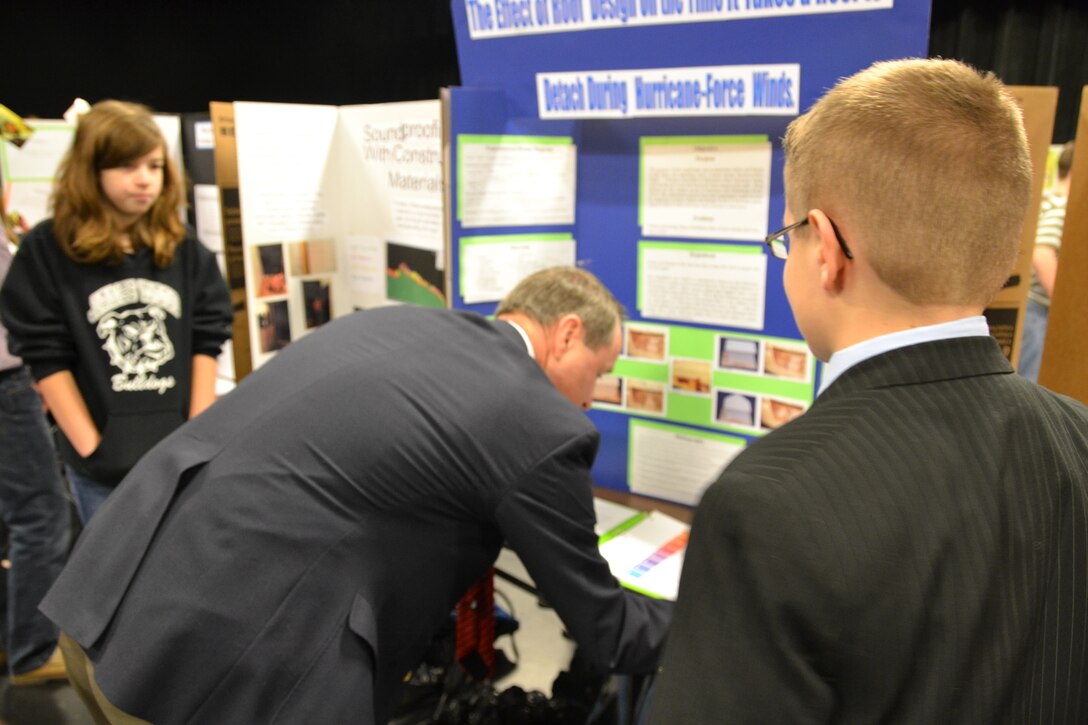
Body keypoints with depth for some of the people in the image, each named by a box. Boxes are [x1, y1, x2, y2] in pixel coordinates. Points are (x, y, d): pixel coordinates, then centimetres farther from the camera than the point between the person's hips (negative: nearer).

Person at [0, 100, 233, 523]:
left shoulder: (184, 249, 4)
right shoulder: (46, 251, -4)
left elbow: (207, 342, 3)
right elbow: (46, 358, -6)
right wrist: (92, 450, -10)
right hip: (101, 468, -2)